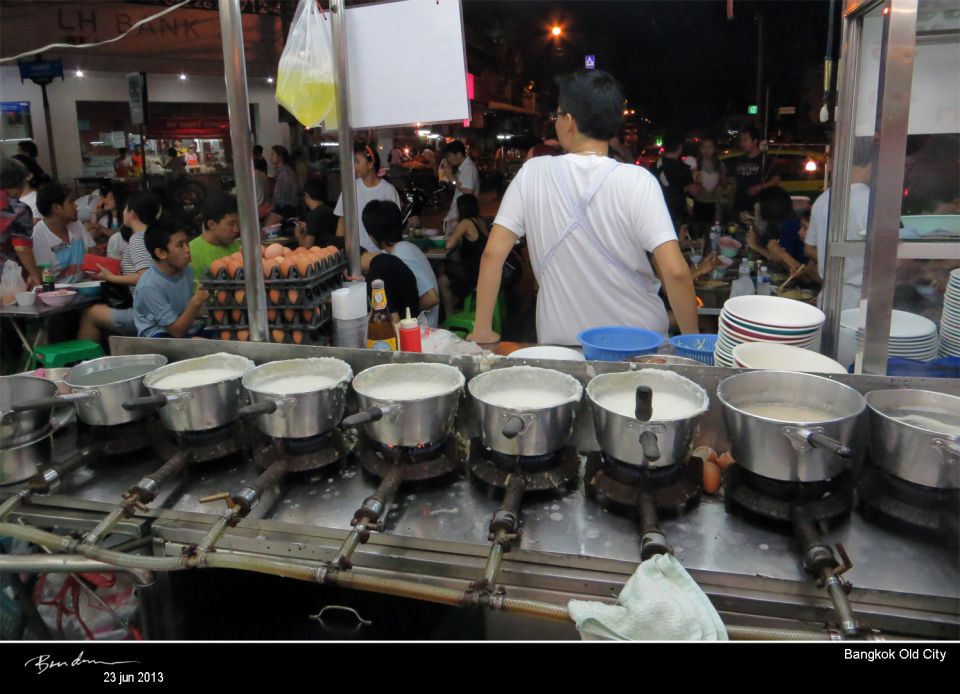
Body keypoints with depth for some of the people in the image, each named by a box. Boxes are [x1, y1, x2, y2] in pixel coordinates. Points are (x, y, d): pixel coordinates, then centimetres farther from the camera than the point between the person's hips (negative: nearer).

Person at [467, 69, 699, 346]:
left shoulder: (532, 173, -8)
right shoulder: (637, 181, -14)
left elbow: (493, 253, -9)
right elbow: (675, 271, -20)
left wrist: (482, 330, -1)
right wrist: (692, 340, -6)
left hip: (558, 343, 1)